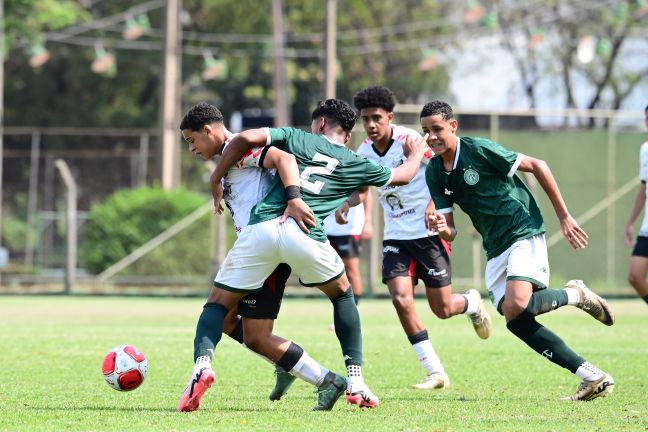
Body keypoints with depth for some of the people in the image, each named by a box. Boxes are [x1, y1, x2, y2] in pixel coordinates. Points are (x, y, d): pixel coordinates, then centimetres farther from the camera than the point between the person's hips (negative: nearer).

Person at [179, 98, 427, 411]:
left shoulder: (295, 137, 22)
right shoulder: (354, 163, 25)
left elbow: (247, 138, 6)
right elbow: (402, 176, 42)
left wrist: (216, 181, 17)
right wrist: (416, 154, 64)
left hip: (260, 229, 0)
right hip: (306, 235, 1)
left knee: (219, 304, 13)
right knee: (343, 295, 28)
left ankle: (202, 363, -18)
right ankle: (356, 382, 19)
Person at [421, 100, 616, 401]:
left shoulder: (480, 150, -14)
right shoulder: (434, 173, 4)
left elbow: (537, 166, -8)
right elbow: (450, 231, 5)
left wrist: (564, 217, -7)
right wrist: (441, 227, -21)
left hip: (524, 232, -7)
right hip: (495, 248, 7)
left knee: (516, 307, -28)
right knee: (516, 322, -5)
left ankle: (575, 295, 2)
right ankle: (593, 377, -2)